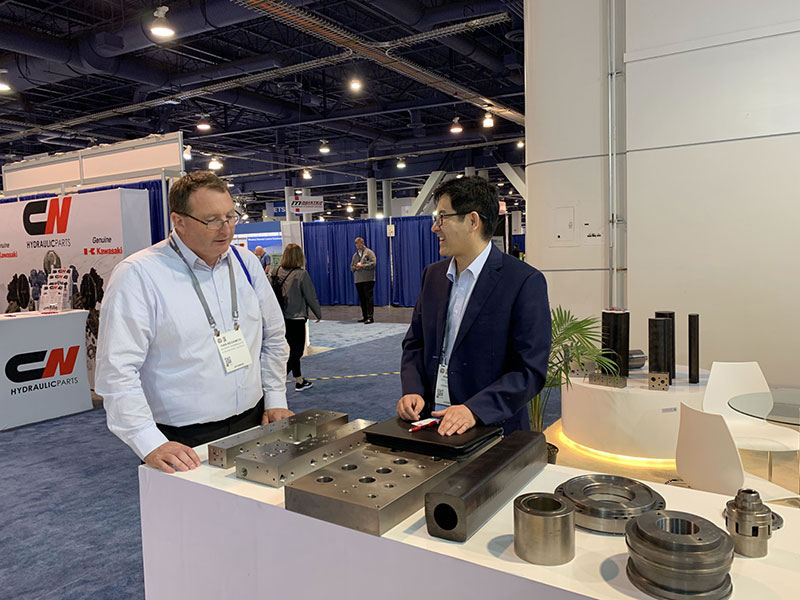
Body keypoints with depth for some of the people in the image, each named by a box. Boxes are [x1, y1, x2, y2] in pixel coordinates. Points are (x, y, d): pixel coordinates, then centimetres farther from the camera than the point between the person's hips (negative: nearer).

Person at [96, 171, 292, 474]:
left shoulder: (246, 263, 5)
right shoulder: (138, 275, -13)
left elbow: (273, 337, 14)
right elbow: (117, 370, -18)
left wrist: (275, 400, 8)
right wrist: (151, 446, -23)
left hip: (253, 424, 5)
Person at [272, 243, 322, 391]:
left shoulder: (277, 272, 0)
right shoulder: (301, 274, -15)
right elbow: (311, 297, -10)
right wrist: (319, 314, 4)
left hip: (281, 318, 6)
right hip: (296, 318, -6)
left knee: (294, 350, 19)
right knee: (296, 352, 1)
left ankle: (299, 381, 31)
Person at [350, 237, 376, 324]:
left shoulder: (369, 252, 1)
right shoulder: (355, 255, 19)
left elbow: (373, 263, -9)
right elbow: (351, 266, 21)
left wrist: (362, 266, -13)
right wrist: (355, 268, -2)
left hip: (368, 280, -6)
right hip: (358, 280, 6)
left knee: (369, 298, -9)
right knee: (361, 299, 8)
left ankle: (370, 317, -10)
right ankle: (365, 317, 16)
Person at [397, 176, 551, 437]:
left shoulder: (525, 281, -10)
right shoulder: (433, 275, 10)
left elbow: (531, 370, -13)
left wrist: (474, 410, -22)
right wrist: (412, 391, -3)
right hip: (431, 421, 4)